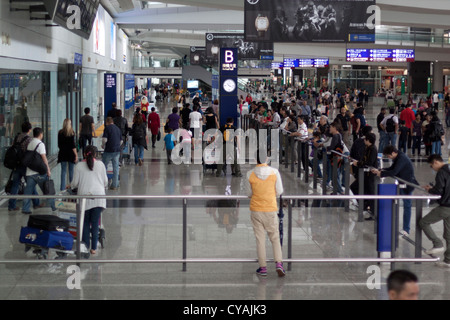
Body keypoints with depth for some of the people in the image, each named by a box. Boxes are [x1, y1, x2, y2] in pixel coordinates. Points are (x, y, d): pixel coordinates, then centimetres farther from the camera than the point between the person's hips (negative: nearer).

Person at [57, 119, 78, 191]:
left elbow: (59, 145, 6)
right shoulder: (71, 133, -10)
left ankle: (62, 187, 5)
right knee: (71, 171, 5)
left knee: (63, 170, 7)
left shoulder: (60, 133, 0)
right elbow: (73, 145, -13)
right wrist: (76, 154, -9)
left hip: (62, 153, 3)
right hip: (70, 153, -3)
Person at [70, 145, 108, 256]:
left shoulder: (79, 166, 2)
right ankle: (94, 248, 5)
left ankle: (86, 246, 11)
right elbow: (105, 182, 11)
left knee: (85, 223, 11)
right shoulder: (100, 164, 6)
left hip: (84, 195, -1)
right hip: (99, 195, 1)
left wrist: (71, 186, 25)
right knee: (95, 223, 4)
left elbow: (75, 183, 3)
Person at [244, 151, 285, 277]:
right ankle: (279, 263, -4)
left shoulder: (250, 174, -8)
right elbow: (279, 192, -1)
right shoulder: (274, 172, -8)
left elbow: (249, 194, 1)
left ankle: (263, 267, 9)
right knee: (275, 238, 10)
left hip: (256, 210, 0)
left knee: (260, 239, 7)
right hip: (271, 209, 0)